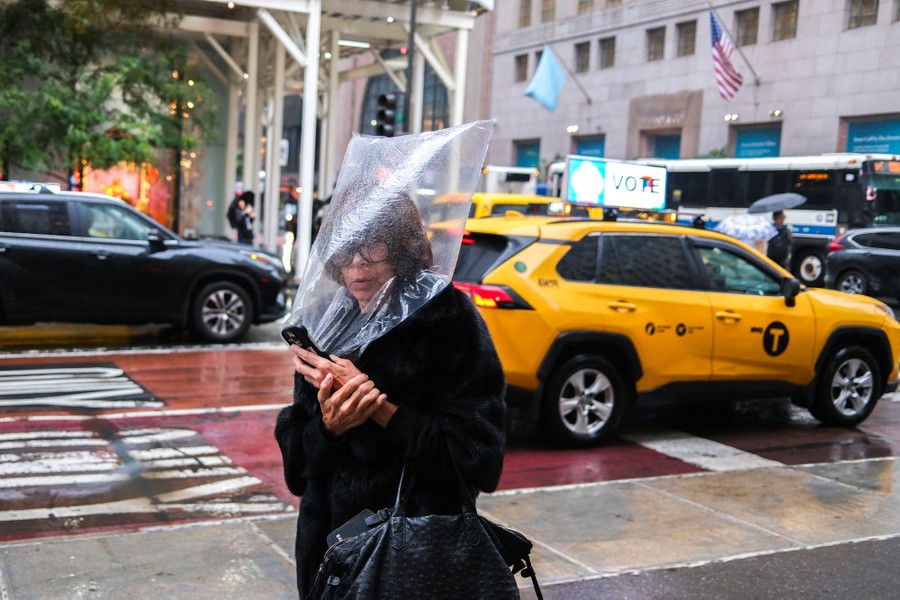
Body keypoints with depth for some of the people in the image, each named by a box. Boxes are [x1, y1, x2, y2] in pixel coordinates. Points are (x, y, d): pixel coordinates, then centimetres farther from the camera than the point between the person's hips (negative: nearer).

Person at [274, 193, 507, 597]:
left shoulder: (449, 319, -13)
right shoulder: (331, 325, 1)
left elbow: (478, 455, -19)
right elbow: (295, 454, 1)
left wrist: (379, 408, -24)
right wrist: (329, 427, -20)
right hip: (332, 538, 5)